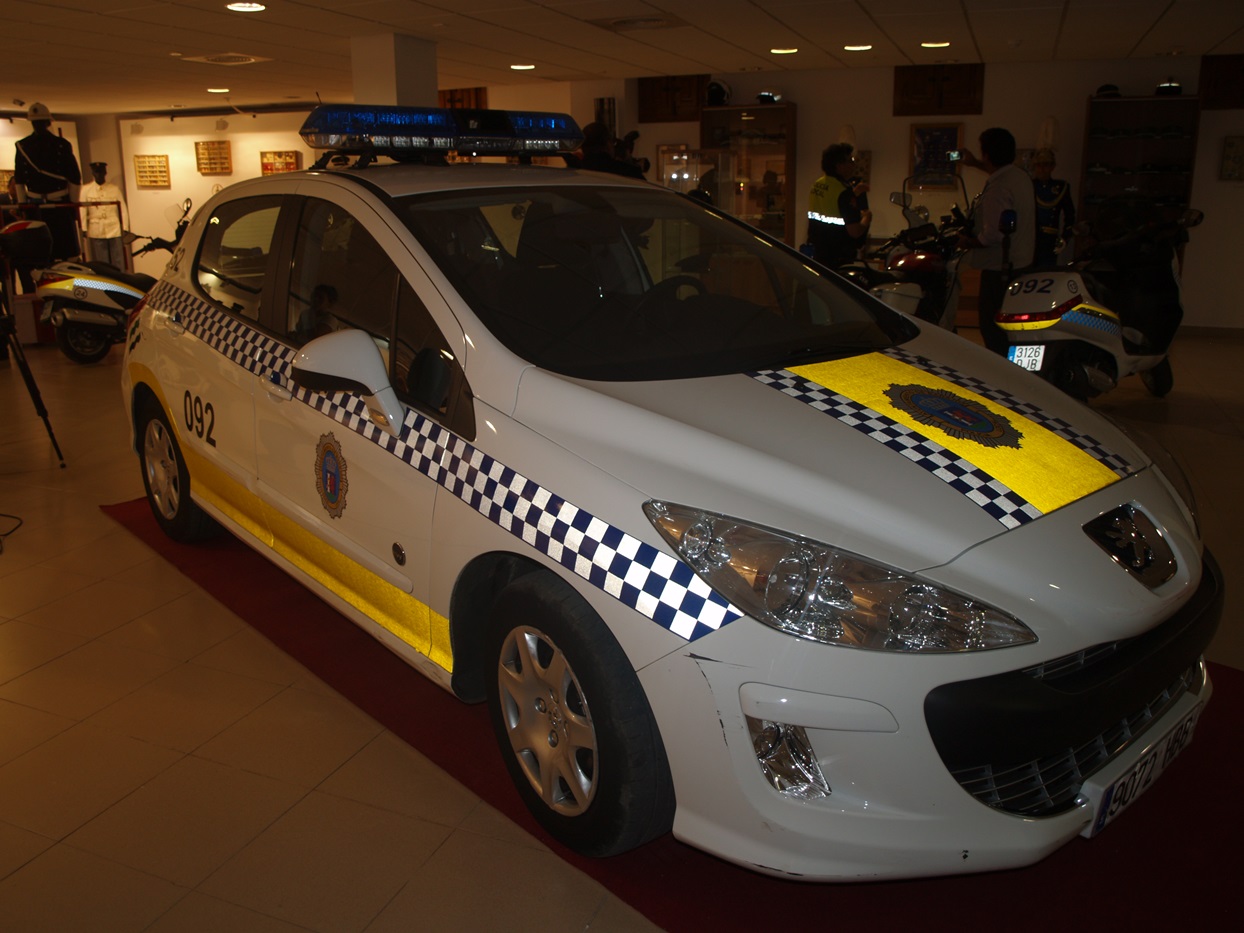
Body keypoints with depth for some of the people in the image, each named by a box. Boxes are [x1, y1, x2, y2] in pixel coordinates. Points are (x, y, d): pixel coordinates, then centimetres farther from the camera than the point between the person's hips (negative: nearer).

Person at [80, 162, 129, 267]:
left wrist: (124, 229, 0)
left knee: (118, 264, 2)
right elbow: (82, 211, 4)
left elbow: (122, 209, 5)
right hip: (96, 233, 0)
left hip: (115, 231, 0)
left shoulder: (114, 189, 4)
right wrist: (84, 230, -1)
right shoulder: (86, 189, 3)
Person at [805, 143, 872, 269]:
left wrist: (853, 194, 21)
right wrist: (867, 218, -3)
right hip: (840, 258, -9)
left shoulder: (816, 185, 6)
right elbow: (855, 231, -23)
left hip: (817, 252, 9)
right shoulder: (844, 191, -20)